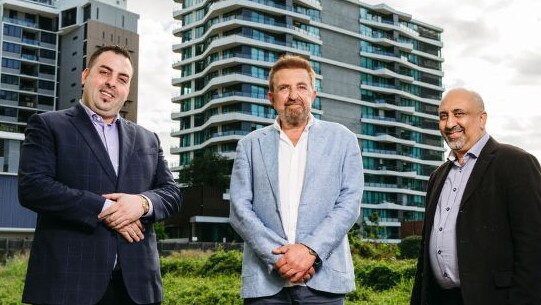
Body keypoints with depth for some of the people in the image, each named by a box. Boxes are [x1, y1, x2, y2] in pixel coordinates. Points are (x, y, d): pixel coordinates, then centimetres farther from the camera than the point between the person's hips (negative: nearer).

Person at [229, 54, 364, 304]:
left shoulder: (342, 139, 8)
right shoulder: (250, 145, 10)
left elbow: (349, 203, 0)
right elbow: (240, 209, 1)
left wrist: (310, 250, -13)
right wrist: (278, 255, -12)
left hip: (323, 277, 0)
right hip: (265, 280, 1)